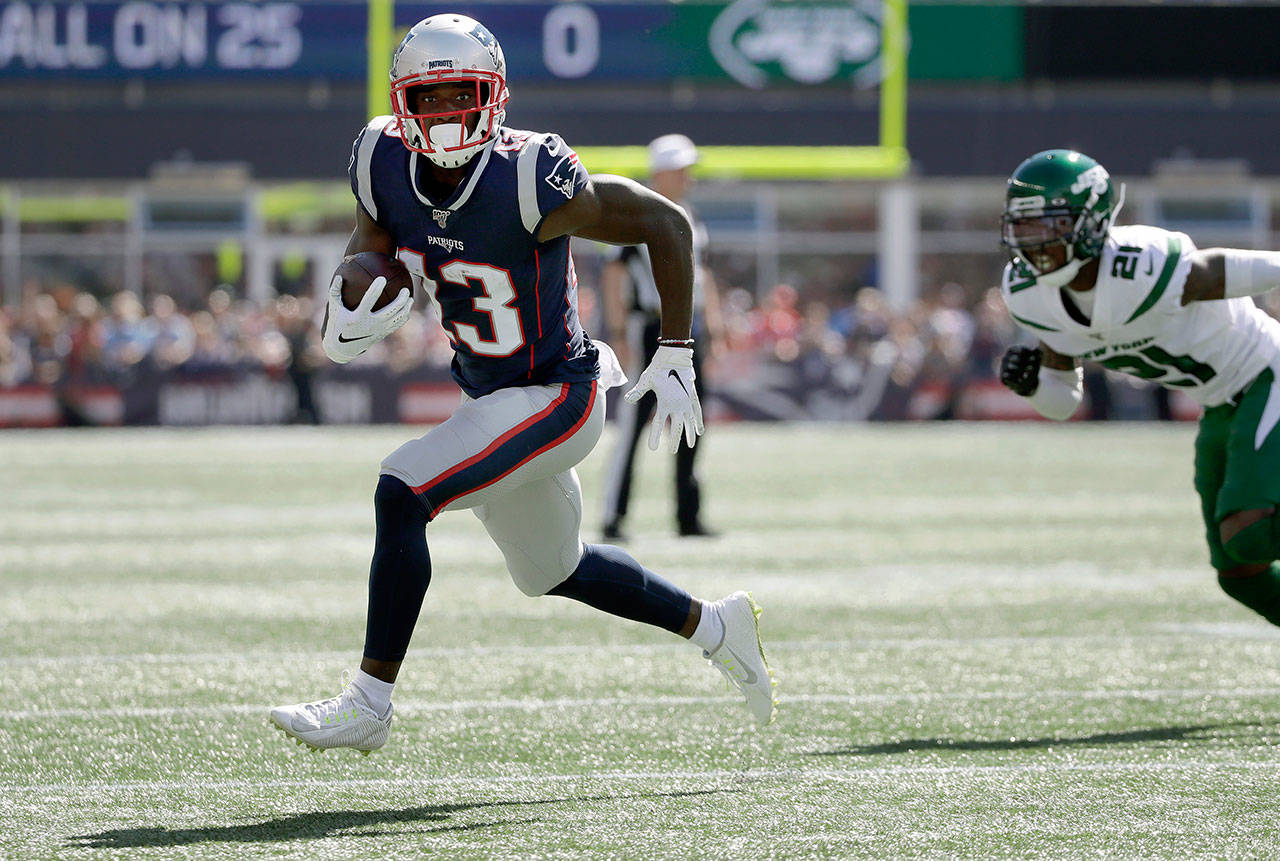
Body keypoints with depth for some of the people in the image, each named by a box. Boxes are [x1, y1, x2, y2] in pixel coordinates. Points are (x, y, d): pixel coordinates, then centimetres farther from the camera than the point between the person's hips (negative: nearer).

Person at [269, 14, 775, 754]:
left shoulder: (528, 181, -28)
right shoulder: (387, 165, -11)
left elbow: (665, 224, -19)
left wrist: (675, 358, -16)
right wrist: (345, 323, -20)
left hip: (555, 398, -8)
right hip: (492, 399, 8)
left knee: (401, 495, -22)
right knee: (552, 571, 25)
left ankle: (369, 705, -13)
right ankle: (715, 628, 46)